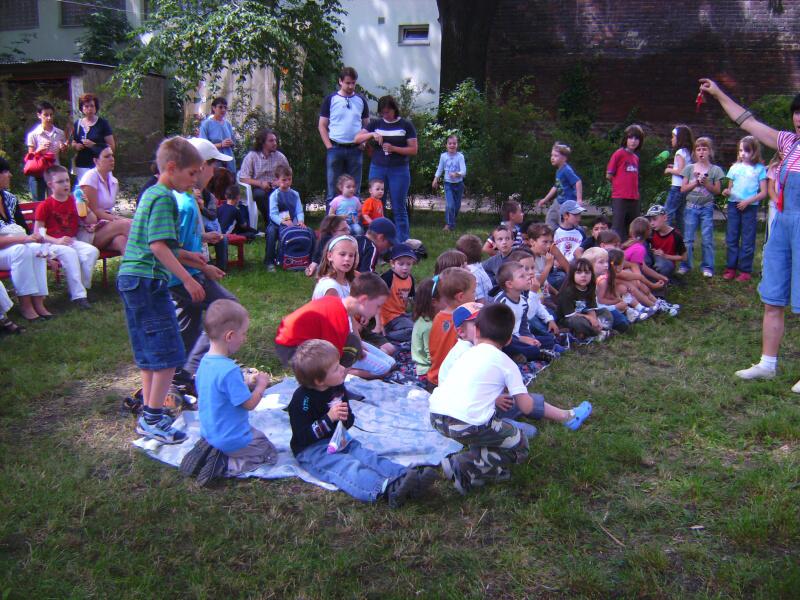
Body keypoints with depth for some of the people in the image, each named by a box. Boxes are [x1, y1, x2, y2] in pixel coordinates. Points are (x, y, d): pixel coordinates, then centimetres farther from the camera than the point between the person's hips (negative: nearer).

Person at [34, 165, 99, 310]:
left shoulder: (74, 201, 11)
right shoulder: (45, 206, -2)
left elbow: (92, 222, 11)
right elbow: (38, 232, -6)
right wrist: (57, 241, -19)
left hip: (72, 241, 5)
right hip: (53, 243, -5)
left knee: (92, 251, -23)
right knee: (69, 253, -35)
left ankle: (81, 287, -14)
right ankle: (78, 295, -33)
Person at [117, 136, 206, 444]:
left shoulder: (151, 194, 18)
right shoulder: (163, 198, -13)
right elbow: (158, 247, -21)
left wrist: (186, 254, 28)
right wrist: (188, 279, -19)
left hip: (131, 279, 11)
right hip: (148, 281, -11)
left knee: (150, 353, 16)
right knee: (168, 354, -5)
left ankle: (149, 416, 23)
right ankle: (153, 419, 2)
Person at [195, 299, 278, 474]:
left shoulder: (205, 362, -1)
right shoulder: (229, 370, -29)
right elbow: (249, 403, -21)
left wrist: (248, 383, 8)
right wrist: (261, 385, -4)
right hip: (232, 439, -8)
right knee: (270, 455, 10)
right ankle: (226, 465, -9)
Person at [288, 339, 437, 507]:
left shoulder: (337, 388, 6)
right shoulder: (303, 399, -18)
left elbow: (349, 421, 16)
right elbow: (302, 436, -21)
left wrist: (346, 418, -10)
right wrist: (329, 418, -28)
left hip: (337, 440, 8)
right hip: (310, 450, -8)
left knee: (367, 456, -18)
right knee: (348, 467, -32)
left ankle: (406, 476, -38)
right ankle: (386, 490, -58)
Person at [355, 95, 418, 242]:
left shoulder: (406, 125, 2)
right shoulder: (375, 124, 9)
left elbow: (414, 150, -2)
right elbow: (357, 138, 4)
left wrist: (394, 148, -15)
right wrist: (372, 134, -14)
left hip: (399, 170, -2)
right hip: (377, 168, 2)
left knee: (399, 208, 0)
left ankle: (403, 243, 2)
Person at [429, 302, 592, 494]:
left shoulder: (467, 354, 19)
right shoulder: (506, 363, 6)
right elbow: (527, 407, 5)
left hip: (436, 417, 6)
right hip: (469, 425, -6)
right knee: (519, 445, 14)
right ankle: (465, 466, 1)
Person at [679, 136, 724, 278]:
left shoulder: (715, 170, 3)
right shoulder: (689, 168, 6)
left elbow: (717, 191, 2)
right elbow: (683, 189, 3)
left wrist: (706, 183, -13)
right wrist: (696, 182, -10)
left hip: (707, 208, -1)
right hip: (691, 206, 1)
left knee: (707, 239, 0)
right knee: (688, 238, 1)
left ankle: (707, 267, 7)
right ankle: (685, 265, 10)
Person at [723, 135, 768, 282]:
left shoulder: (760, 169, 0)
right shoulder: (735, 167, 10)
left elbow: (763, 193, -2)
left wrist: (748, 201, -14)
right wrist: (727, 192, -9)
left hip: (750, 207, -3)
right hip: (733, 205, 3)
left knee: (747, 241, 0)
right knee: (731, 238, 5)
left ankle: (745, 270, 6)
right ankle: (731, 268, 13)